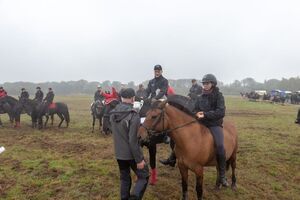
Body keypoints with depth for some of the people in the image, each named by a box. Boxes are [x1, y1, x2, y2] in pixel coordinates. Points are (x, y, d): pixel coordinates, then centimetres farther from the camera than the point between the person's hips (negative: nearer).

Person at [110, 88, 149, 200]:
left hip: (118, 153, 6)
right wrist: (139, 159, -16)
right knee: (144, 176, 11)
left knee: (124, 178, 21)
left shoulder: (113, 114, 0)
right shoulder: (133, 115, -22)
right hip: (131, 154, -6)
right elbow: (133, 140, -24)